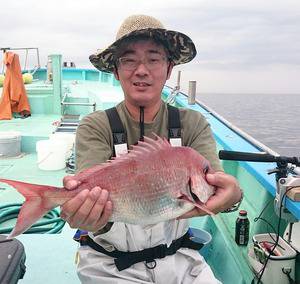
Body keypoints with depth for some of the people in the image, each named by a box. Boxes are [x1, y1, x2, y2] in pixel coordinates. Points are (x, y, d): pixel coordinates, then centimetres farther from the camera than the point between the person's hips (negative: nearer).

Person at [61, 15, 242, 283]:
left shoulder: (193, 125, -4)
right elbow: (92, 190, -23)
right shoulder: (95, 127, -10)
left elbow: (213, 179, -19)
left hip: (178, 259, 2)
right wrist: (83, 211, -46)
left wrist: (231, 193, -41)